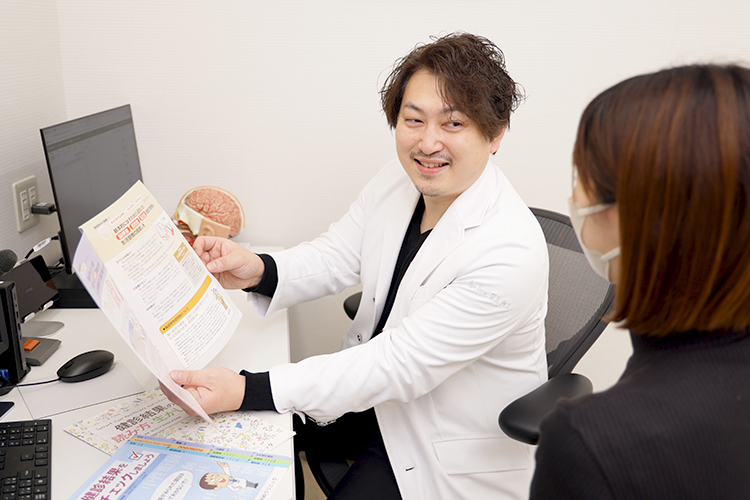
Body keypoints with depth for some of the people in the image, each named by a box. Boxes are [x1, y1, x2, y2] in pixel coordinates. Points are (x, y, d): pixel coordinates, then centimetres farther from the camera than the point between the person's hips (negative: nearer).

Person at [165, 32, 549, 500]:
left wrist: (247, 391, -36)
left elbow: (400, 366, -32)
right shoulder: (398, 181, -7)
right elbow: (336, 256, 2)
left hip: (450, 450, -6)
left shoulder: (510, 254, -32)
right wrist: (257, 271, -20)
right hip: (374, 389, 7)